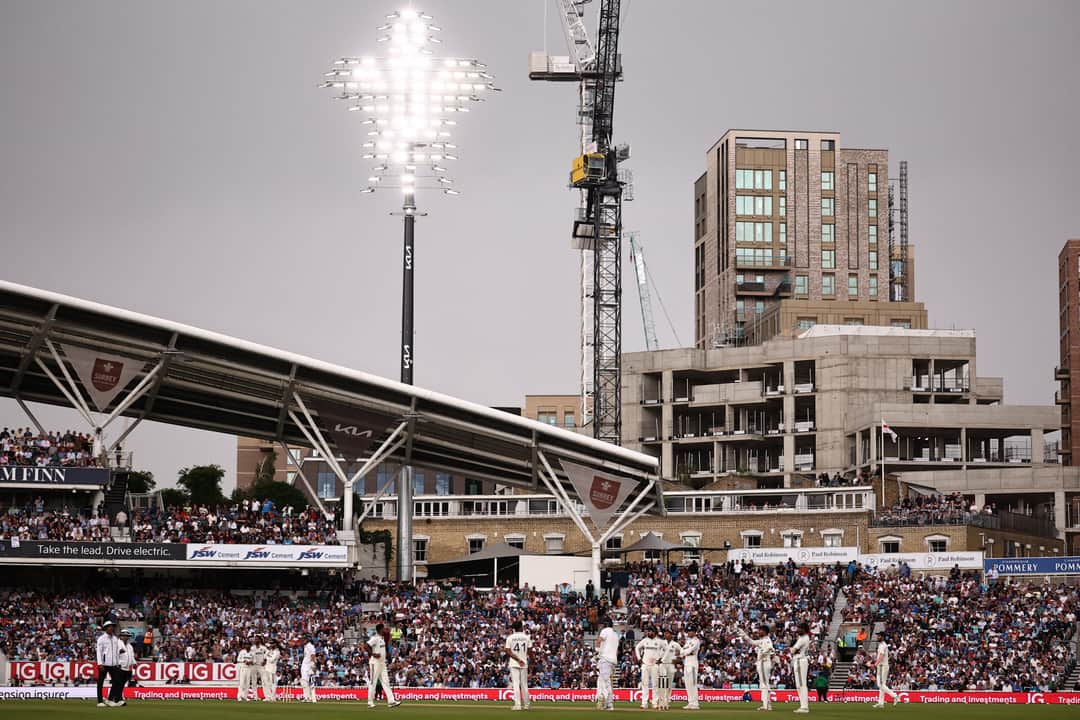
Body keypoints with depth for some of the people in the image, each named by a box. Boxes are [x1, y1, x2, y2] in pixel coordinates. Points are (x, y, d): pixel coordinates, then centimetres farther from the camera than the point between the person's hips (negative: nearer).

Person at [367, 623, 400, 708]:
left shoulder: (382, 638, 12)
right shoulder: (374, 638, -15)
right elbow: (366, 646, -25)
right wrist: (373, 654, -26)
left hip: (382, 663, 9)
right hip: (375, 663, -9)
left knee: (386, 682, 4)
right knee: (373, 682, -2)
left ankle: (391, 701, 1)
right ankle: (370, 702, 5)